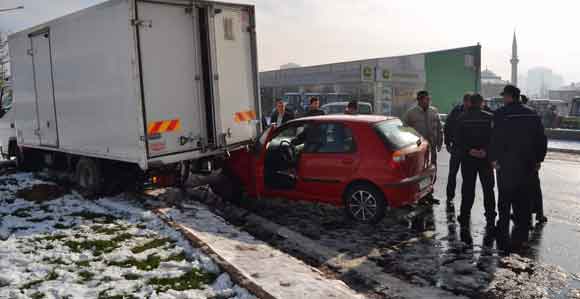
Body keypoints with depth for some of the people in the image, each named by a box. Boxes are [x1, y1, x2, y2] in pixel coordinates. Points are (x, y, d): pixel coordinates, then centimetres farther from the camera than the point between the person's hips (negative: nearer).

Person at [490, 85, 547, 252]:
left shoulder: (501, 114, -10)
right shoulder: (532, 114, 7)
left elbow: (496, 139, -15)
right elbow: (541, 139, 10)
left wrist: (494, 159, -5)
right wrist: (539, 159, 16)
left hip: (506, 165, -5)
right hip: (528, 165, 5)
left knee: (505, 201, 3)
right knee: (523, 202, 12)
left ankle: (503, 239, 6)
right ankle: (520, 237, 18)